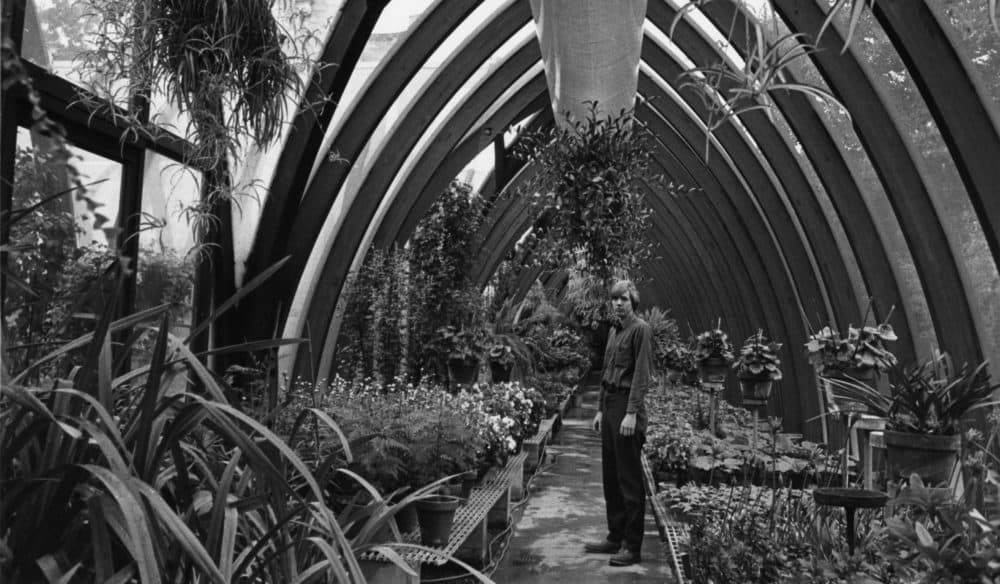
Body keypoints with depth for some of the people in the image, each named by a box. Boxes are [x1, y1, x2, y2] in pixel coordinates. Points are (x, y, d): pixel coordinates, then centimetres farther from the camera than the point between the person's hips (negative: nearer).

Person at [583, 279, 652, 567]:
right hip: (609, 405, 9)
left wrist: (632, 413, -21)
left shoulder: (640, 329, -9)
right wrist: (601, 409, 17)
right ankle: (615, 537, 25)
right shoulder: (614, 330, 16)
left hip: (627, 406, -9)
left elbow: (641, 374, -16)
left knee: (629, 478, -3)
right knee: (610, 476, 14)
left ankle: (633, 546, 6)